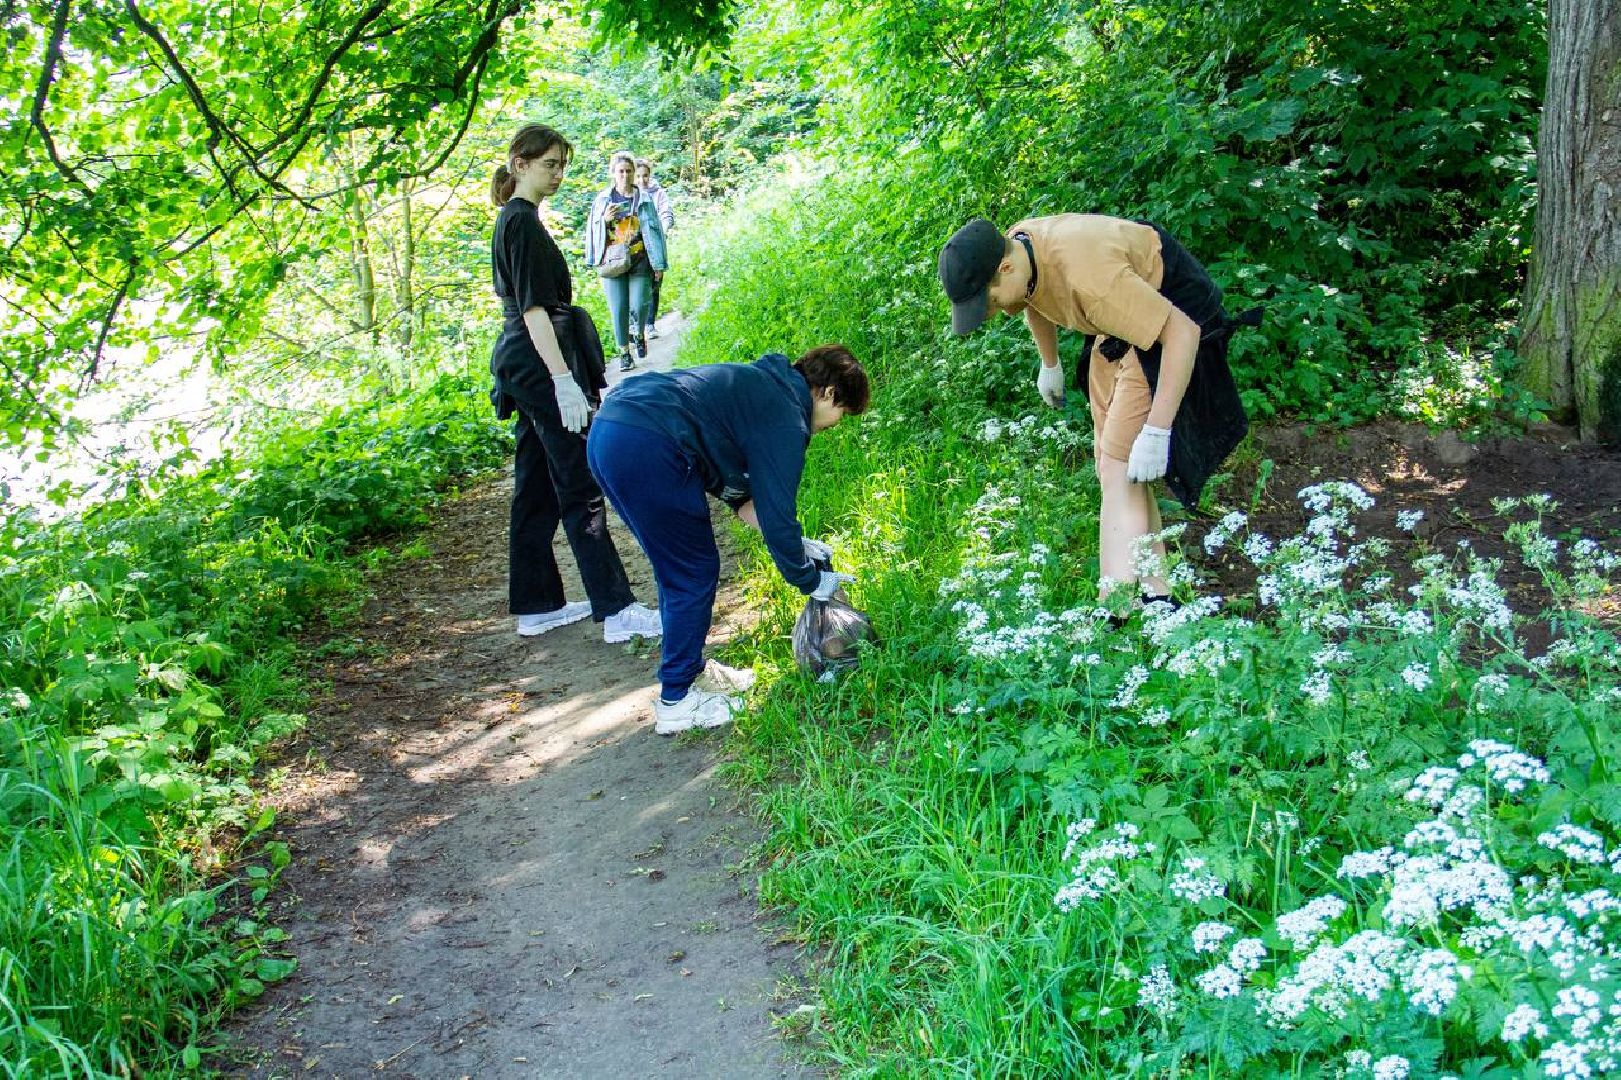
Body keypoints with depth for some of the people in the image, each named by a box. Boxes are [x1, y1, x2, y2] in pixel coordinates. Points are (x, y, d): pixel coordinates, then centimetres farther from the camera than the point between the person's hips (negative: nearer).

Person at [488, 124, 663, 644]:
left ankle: (537, 606, 17)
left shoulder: (514, 220, 17)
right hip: (538, 365, -10)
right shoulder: (523, 222, -13)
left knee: (536, 490, 12)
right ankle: (617, 610, -7)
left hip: (520, 367, 10)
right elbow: (534, 308, -20)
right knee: (580, 489, -9)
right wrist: (563, 379, -24)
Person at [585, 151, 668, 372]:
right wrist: (604, 220, -10)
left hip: (639, 262, -1)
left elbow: (654, 229, 1)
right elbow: (593, 230, 12)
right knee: (618, 309, 1)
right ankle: (624, 352, 13)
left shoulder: (644, 198, 2)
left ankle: (637, 334, 26)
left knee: (638, 306, -7)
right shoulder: (602, 199, 5)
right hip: (612, 261, 1)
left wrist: (659, 263, -2)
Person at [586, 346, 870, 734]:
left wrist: (794, 544, 29)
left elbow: (742, 493, 31)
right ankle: (676, 703, 13)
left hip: (607, 432, 10)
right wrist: (810, 581, 10)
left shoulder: (764, 389, 25)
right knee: (696, 575, 4)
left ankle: (685, 667, 37)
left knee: (677, 568, 23)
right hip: (647, 447, -10)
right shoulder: (787, 419, -4)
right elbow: (776, 514, -4)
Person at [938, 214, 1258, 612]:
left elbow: (1183, 331, -36)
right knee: (1111, 464, 8)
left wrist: (1156, 431, -36)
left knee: (1119, 467, -19)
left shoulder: (1086, 276, -38)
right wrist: (1049, 365, 26)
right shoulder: (1009, 250, -11)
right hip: (1121, 321, 9)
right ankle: (1157, 592, 13)